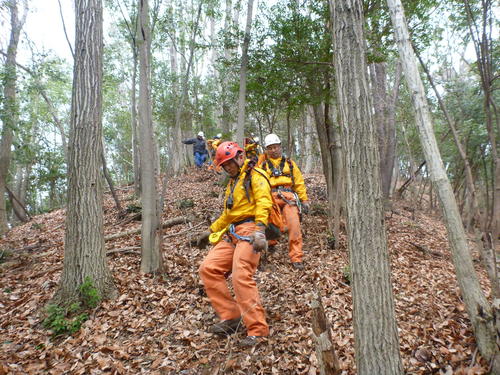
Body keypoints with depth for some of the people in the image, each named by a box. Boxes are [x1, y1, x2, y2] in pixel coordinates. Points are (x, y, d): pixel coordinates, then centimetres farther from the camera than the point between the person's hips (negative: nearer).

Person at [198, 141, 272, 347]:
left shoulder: (255, 177, 0)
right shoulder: (232, 183, 28)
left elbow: (263, 203, -17)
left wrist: (260, 230, -30)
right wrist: (211, 230, 33)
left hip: (250, 230, -9)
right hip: (232, 234, 9)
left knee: (241, 277, -21)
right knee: (208, 268, -4)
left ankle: (257, 329, -10)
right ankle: (230, 317, 2)